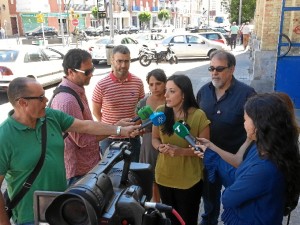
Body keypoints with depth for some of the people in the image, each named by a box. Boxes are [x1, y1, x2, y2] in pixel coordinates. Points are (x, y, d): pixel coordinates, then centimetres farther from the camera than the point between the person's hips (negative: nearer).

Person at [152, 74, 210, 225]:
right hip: (164, 176, 4)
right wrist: (160, 147, -15)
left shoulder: (199, 115, -16)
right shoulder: (160, 112, -4)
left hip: (189, 180, -3)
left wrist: (181, 151, -25)